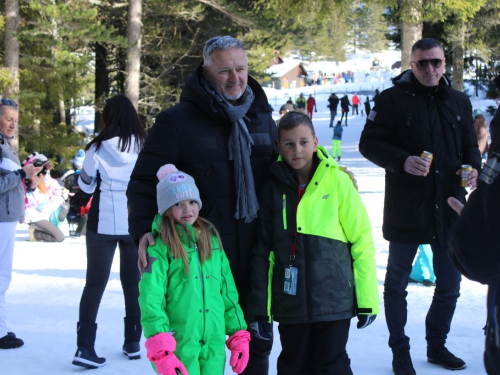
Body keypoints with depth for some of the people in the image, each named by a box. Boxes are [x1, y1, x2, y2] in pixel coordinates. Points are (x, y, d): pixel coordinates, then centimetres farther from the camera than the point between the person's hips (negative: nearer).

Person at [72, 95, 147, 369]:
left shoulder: (98, 148, -8)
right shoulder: (145, 147, -4)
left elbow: (85, 186, -1)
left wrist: (77, 203, 19)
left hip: (103, 223, -1)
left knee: (95, 283, 4)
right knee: (133, 282, 15)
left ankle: (85, 346, -5)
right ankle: (133, 343, 18)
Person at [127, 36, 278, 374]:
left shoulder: (263, 120, 11)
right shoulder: (177, 121, -4)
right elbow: (144, 182, -4)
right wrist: (143, 229, -18)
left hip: (255, 254, 5)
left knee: (257, 343, 14)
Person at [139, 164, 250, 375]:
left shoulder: (212, 242, 13)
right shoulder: (160, 247, -6)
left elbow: (229, 293, 16)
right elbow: (150, 300, -11)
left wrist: (239, 336, 12)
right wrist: (161, 350, -16)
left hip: (214, 346, 5)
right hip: (178, 346, -5)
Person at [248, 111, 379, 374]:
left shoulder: (337, 180, -6)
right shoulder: (273, 188, 3)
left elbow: (362, 240, -4)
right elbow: (263, 251, 6)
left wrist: (367, 299, -5)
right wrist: (260, 307, 4)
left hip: (333, 300, -3)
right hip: (290, 302, 3)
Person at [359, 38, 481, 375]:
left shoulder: (459, 102, 9)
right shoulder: (393, 99, -5)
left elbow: (470, 144, 18)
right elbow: (369, 143, -6)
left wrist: (473, 167, -3)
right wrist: (402, 161, -22)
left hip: (449, 207, 4)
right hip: (406, 208, -4)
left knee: (450, 283, 13)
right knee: (397, 282, 6)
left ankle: (437, 345, 32)